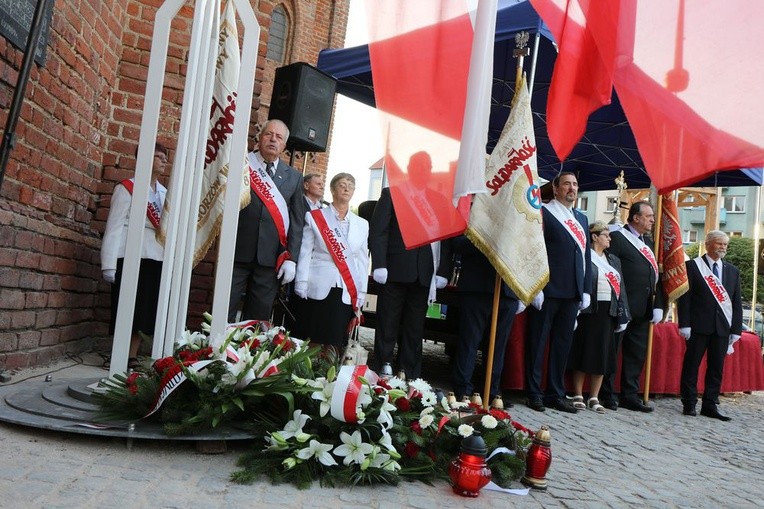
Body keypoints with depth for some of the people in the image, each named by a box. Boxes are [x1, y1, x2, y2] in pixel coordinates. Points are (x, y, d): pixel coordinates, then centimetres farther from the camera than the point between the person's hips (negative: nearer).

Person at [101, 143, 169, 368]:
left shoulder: (165, 193, 15)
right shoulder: (127, 188, -1)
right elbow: (114, 226, -6)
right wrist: (109, 265, -11)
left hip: (157, 259, 6)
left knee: (145, 312, 8)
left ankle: (131, 358, 17)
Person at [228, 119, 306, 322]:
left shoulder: (294, 177, 11)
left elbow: (297, 221, 7)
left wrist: (291, 258, 0)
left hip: (270, 259, 2)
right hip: (237, 253, -2)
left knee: (258, 318, 9)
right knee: (223, 314, 2)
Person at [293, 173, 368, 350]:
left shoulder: (362, 224, 13)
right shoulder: (315, 217, 5)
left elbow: (363, 261, 11)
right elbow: (305, 252, 1)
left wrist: (361, 295, 5)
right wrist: (301, 286, -7)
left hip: (348, 292, 2)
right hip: (317, 289, -2)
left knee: (335, 343, 2)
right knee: (311, 341, 0)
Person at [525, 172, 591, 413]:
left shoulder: (582, 218, 18)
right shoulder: (544, 212, -3)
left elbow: (586, 255, 17)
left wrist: (586, 290, 10)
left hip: (572, 294, 7)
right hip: (547, 291, -6)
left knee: (563, 344, 11)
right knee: (537, 343, 3)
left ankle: (555, 394, 21)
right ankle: (534, 394, 12)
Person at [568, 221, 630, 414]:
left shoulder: (613, 260, 17)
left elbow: (621, 287, 14)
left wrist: (623, 315, 7)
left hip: (608, 312, 6)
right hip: (588, 311, -6)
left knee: (602, 355, 7)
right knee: (583, 352, 1)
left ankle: (594, 397, 16)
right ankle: (578, 395, 11)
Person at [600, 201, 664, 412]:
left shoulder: (647, 244, 19)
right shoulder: (617, 238, -6)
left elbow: (655, 276, 16)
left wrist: (658, 306, 7)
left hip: (643, 310, 8)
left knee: (637, 354, 12)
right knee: (611, 352, 1)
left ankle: (630, 396, 21)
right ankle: (606, 395, 10)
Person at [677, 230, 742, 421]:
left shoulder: (732, 271, 14)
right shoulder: (692, 266, 0)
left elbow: (737, 302, 13)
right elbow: (684, 297, -4)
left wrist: (736, 329, 6)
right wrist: (684, 324, -11)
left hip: (723, 327, 4)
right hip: (699, 326, -4)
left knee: (716, 367, 7)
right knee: (691, 364, 1)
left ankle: (709, 405, 16)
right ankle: (689, 404, 11)